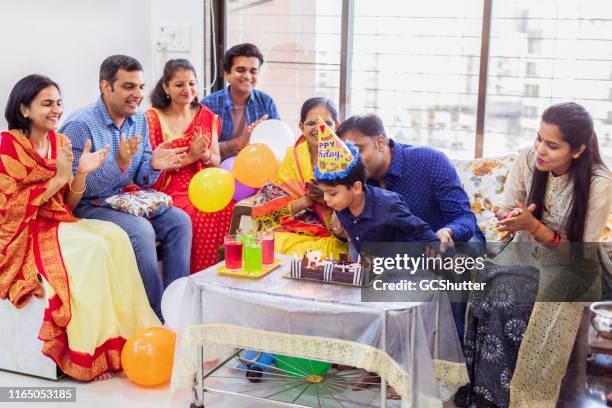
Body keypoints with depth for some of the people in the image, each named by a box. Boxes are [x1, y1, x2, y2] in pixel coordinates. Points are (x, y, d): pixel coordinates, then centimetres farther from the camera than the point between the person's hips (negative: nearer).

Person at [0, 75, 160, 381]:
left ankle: (127, 336, -20)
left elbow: (66, 204, 11)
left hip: (58, 223, 7)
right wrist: (59, 178, -18)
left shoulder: (59, 142, 11)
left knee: (115, 236, -21)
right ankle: (89, 355, -24)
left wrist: (82, 173, -8)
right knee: (93, 247, -30)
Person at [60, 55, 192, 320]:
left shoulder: (139, 120, 5)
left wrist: (153, 165, -16)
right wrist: (118, 164, -33)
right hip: (87, 208, -7)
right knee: (141, 230, -30)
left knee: (179, 220, -14)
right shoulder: (80, 125, -16)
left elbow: (142, 179, 8)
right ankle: (160, 317, -16)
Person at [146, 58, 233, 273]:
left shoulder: (207, 117, 13)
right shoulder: (152, 118, 0)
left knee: (229, 210, -26)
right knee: (202, 216, -31)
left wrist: (205, 155, -7)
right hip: (168, 193, -4)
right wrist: (189, 156, -13)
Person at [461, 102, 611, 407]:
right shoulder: (527, 159, -11)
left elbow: (580, 251, -16)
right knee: (490, 294, -26)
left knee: (519, 309, -30)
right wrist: (511, 221, -26)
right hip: (525, 254, 4)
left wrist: (533, 226, -29)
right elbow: (506, 211, 0)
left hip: (569, 268, -3)